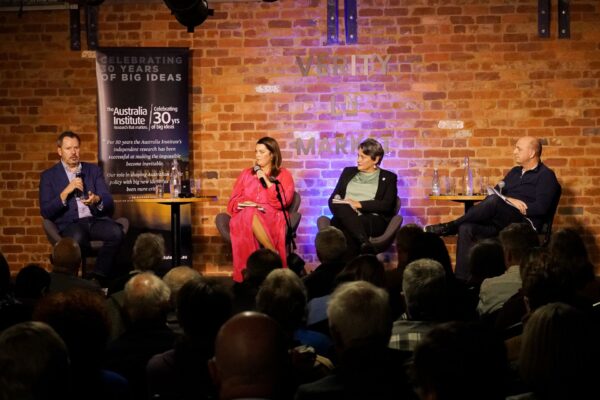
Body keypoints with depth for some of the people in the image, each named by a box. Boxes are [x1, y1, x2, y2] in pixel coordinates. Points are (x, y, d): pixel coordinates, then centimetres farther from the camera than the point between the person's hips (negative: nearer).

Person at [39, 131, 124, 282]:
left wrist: (97, 200, -15)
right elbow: (46, 212, 0)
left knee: (116, 232, -30)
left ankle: (99, 278, -18)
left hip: (96, 220, 3)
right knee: (77, 237, -39)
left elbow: (109, 203, 9)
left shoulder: (94, 170, 17)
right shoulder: (49, 176, 10)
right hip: (69, 224, -3)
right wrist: (66, 192, -12)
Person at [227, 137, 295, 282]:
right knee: (249, 214, -37)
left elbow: (283, 202, -3)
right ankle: (274, 255, -36)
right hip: (244, 218, 3)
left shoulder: (283, 175, 12)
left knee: (251, 216, -38)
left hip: (272, 218, -3)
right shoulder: (246, 174, 23)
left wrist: (267, 181, -6)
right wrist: (245, 204, -7)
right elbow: (233, 201, 16)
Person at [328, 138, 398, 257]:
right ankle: (364, 243, -57)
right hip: (346, 217, 2)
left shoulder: (388, 177, 13)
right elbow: (333, 198, 18)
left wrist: (358, 204, -12)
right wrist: (344, 207, -7)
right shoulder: (348, 172, 24)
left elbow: (387, 205, -2)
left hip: (374, 221, -2)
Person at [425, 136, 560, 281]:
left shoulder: (546, 175, 1)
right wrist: (507, 200, -6)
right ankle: (462, 280, -26)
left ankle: (450, 226, -24)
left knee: (494, 201, -35)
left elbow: (541, 207, -13)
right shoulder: (515, 172, 23)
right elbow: (496, 192, 18)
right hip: (503, 222, 7)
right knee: (466, 228, -20)